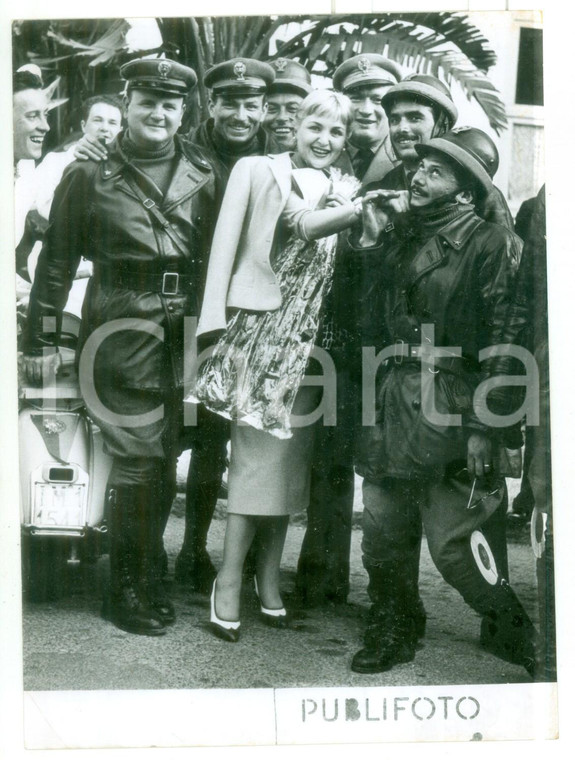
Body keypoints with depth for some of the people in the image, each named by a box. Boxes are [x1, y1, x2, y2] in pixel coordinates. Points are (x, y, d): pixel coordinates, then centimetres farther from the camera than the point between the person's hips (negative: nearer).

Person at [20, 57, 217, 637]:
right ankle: (126, 590, 12)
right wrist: (40, 340, 1)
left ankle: (148, 580, 27)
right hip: (121, 331, -3)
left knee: (164, 459, 10)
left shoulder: (202, 176, 8)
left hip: (183, 334, 4)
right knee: (137, 457, -6)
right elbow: (56, 261, 3)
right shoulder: (90, 173, 1)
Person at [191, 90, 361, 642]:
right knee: (258, 449, -8)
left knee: (289, 452, 6)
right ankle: (230, 578, 1)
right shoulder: (257, 170, 5)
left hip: (309, 339, 4)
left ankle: (269, 576, 17)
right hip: (263, 329, -4)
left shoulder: (342, 189, 15)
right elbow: (225, 244, -4)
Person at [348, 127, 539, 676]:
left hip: (452, 410, -6)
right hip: (391, 403, 6)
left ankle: (514, 634, 21)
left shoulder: (490, 243, -5)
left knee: (456, 545, -3)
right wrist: (373, 241, 6)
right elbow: (373, 324, 12)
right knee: (383, 537, 12)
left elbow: (504, 338, -11)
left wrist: (484, 427, -17)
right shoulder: (402, 235, 14)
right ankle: (390, 635, 31)